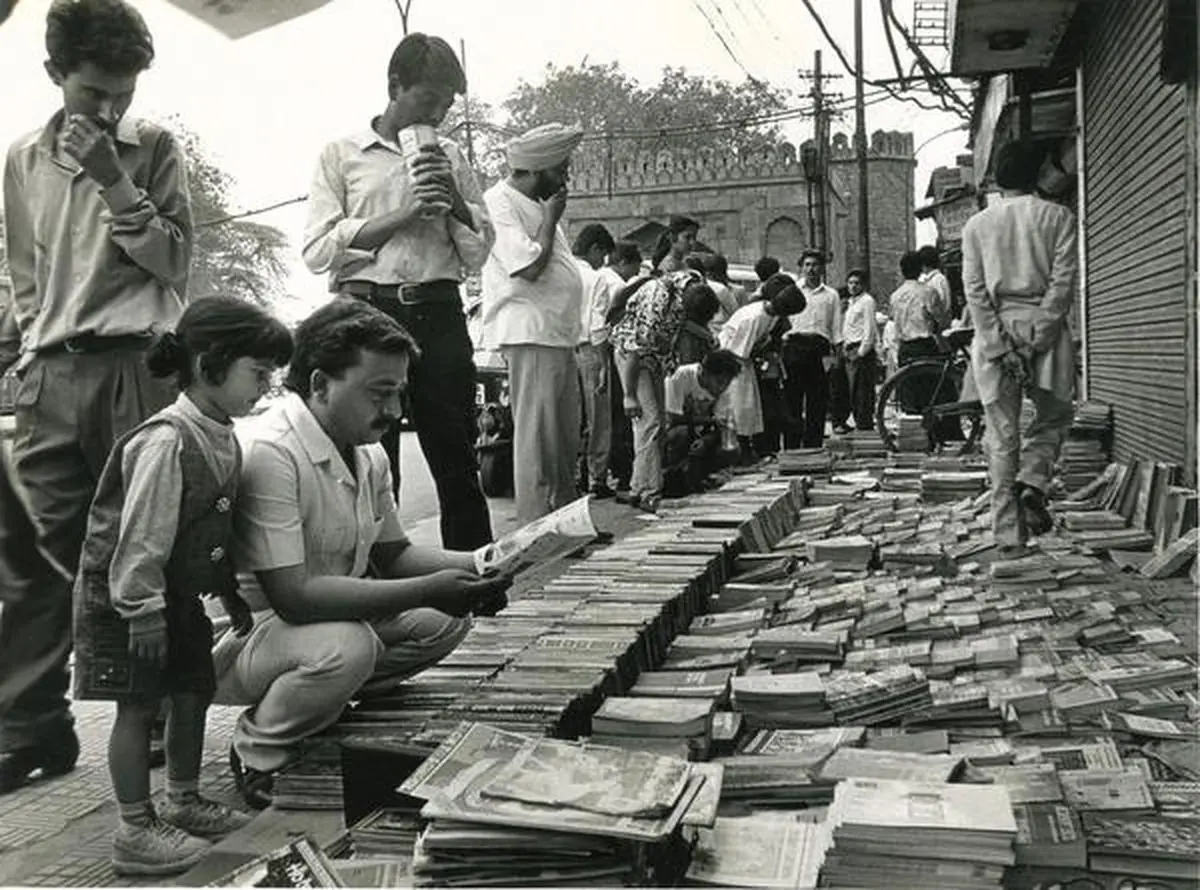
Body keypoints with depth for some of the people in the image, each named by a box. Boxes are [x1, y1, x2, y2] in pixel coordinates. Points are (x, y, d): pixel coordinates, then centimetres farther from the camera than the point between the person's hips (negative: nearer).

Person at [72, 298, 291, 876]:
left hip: (179, 594, 9)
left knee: (194, 691, 14)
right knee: (139, 704, -2)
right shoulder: (166, 441, -27)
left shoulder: (222, 439, 2)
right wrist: (144, 614, -24)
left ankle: (183, 802, 30)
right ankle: (135, 832, 9)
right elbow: (141, 537, -26)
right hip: (124, 598, -9)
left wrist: (231, 594, 16)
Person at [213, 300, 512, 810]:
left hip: (330, 612, 8)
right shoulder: (266, 453, -27)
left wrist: (473, 567, -8)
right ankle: (257, 756, -6)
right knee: (345, 646, -35)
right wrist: (427, 590, -33)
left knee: (442, 623, -4)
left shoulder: (370, 456, 2)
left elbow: (392, 554, 12)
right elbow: (293, 596, -32)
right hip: (239, 632, -8)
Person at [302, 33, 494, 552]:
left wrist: (452, 196, -1)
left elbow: (479, 254, 16)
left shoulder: (450, 158, 18)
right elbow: (317, 251, -3)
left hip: (439, 313, 3)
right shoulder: (342, 155, 9)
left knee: (458, 463, 3)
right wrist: (404, 214, -9)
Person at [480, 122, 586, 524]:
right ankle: (534, 526, -1)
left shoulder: (536, 204, 19)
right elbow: (531, 266, -20)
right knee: (536, 435, -7)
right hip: (531, 335, -10)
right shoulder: (500, 203, -10)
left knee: (566, 438, 14)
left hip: (559, 335, 10)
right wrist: (551, 218, -9)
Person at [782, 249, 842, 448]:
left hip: (820, 348, 1)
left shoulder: (831, 295, 17)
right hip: (794, 344, -1)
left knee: (817, 403, -1)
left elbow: (836, 327, 14)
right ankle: (791, 448, -2)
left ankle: (813, 446, 3)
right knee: (792, 401, -4)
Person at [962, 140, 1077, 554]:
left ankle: (1009, 533, 5)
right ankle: (1032, 484, -7)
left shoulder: (976, 224, 8)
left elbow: (974, 289, -2)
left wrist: (999, 344, -5)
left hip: (994, 327, 2)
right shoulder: (1057, 216, 3)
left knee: (1001, 434, 4)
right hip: (1042, 323, -1)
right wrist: (1038, 337, -9)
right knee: (1054, 414, 18)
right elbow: (1063, 280, -7)